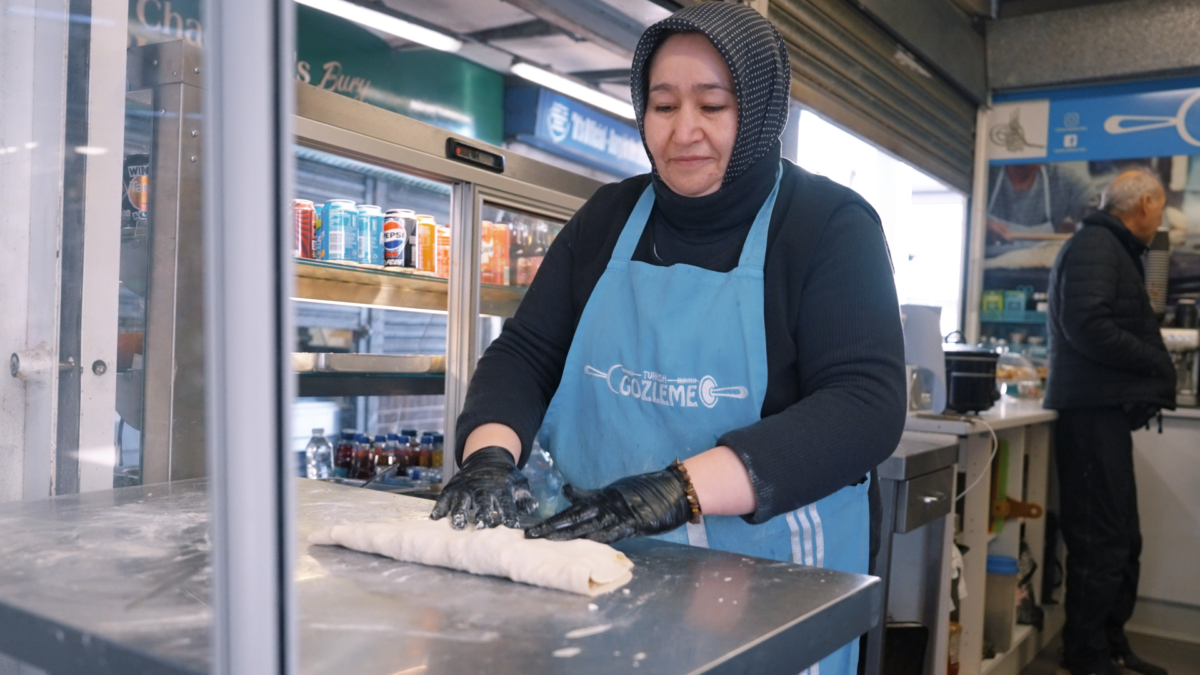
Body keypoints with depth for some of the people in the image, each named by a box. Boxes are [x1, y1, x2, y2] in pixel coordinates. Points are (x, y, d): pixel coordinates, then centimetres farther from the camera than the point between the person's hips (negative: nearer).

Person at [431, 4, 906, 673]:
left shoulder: (832, 225, -7)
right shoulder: (609, 217, 6)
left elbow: (866, 404, -18)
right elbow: (525, 352, 5)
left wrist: (680, 489, -29)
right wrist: (489, 453, -17)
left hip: (765, 585, -3)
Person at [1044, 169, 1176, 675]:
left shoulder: (1112, 250, 22)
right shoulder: (1095, 246, -11)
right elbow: (1087, 327, -24)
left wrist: (1150, 372, 7)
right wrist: (1158, 365, -13)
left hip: (1106, 410, 11)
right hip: (1093, 411, -11)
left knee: (1120, 539, 16)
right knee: (1102, 540, -5)